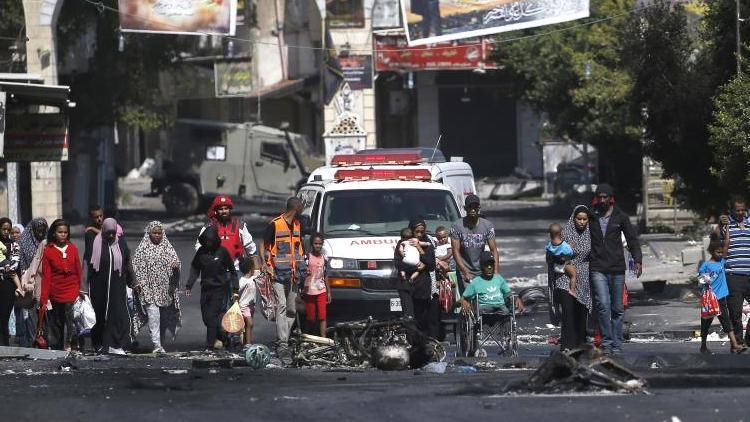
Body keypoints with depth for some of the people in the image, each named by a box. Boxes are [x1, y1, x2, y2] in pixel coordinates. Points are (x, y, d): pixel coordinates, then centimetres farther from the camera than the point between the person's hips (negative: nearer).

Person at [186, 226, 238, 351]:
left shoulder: (222, 252, -7)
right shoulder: (201, 251, 3)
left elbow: (232, 270, 1)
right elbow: (195, 269, 11)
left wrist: (235, 288, -1)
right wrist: (189, 285, 3)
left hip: (219, 288, -5)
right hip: (205, 288, 5)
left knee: (212, 316, -10)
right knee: (206, 317, 5)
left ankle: (210, 346, -7)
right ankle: (219, 339, 24)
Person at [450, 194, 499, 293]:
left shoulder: (487, 226, 1)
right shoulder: (457, 227, -6)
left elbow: (493, 250, 0)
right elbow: (456, 252, -8)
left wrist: (496, 270, -13)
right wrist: (465, 272, -20)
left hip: (482, 270, 2)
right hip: (464, 271, -2)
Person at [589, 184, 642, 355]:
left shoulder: (620, 217, 5)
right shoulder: (591, 217, 5)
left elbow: (632, 239, 4)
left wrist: (637, 260, -9)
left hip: (617, 269, 1)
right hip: (597, 269, -1)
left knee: (617, 308, 6)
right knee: (603, 305, -15)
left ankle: (616, 343, 15)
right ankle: (606, 342, -10)